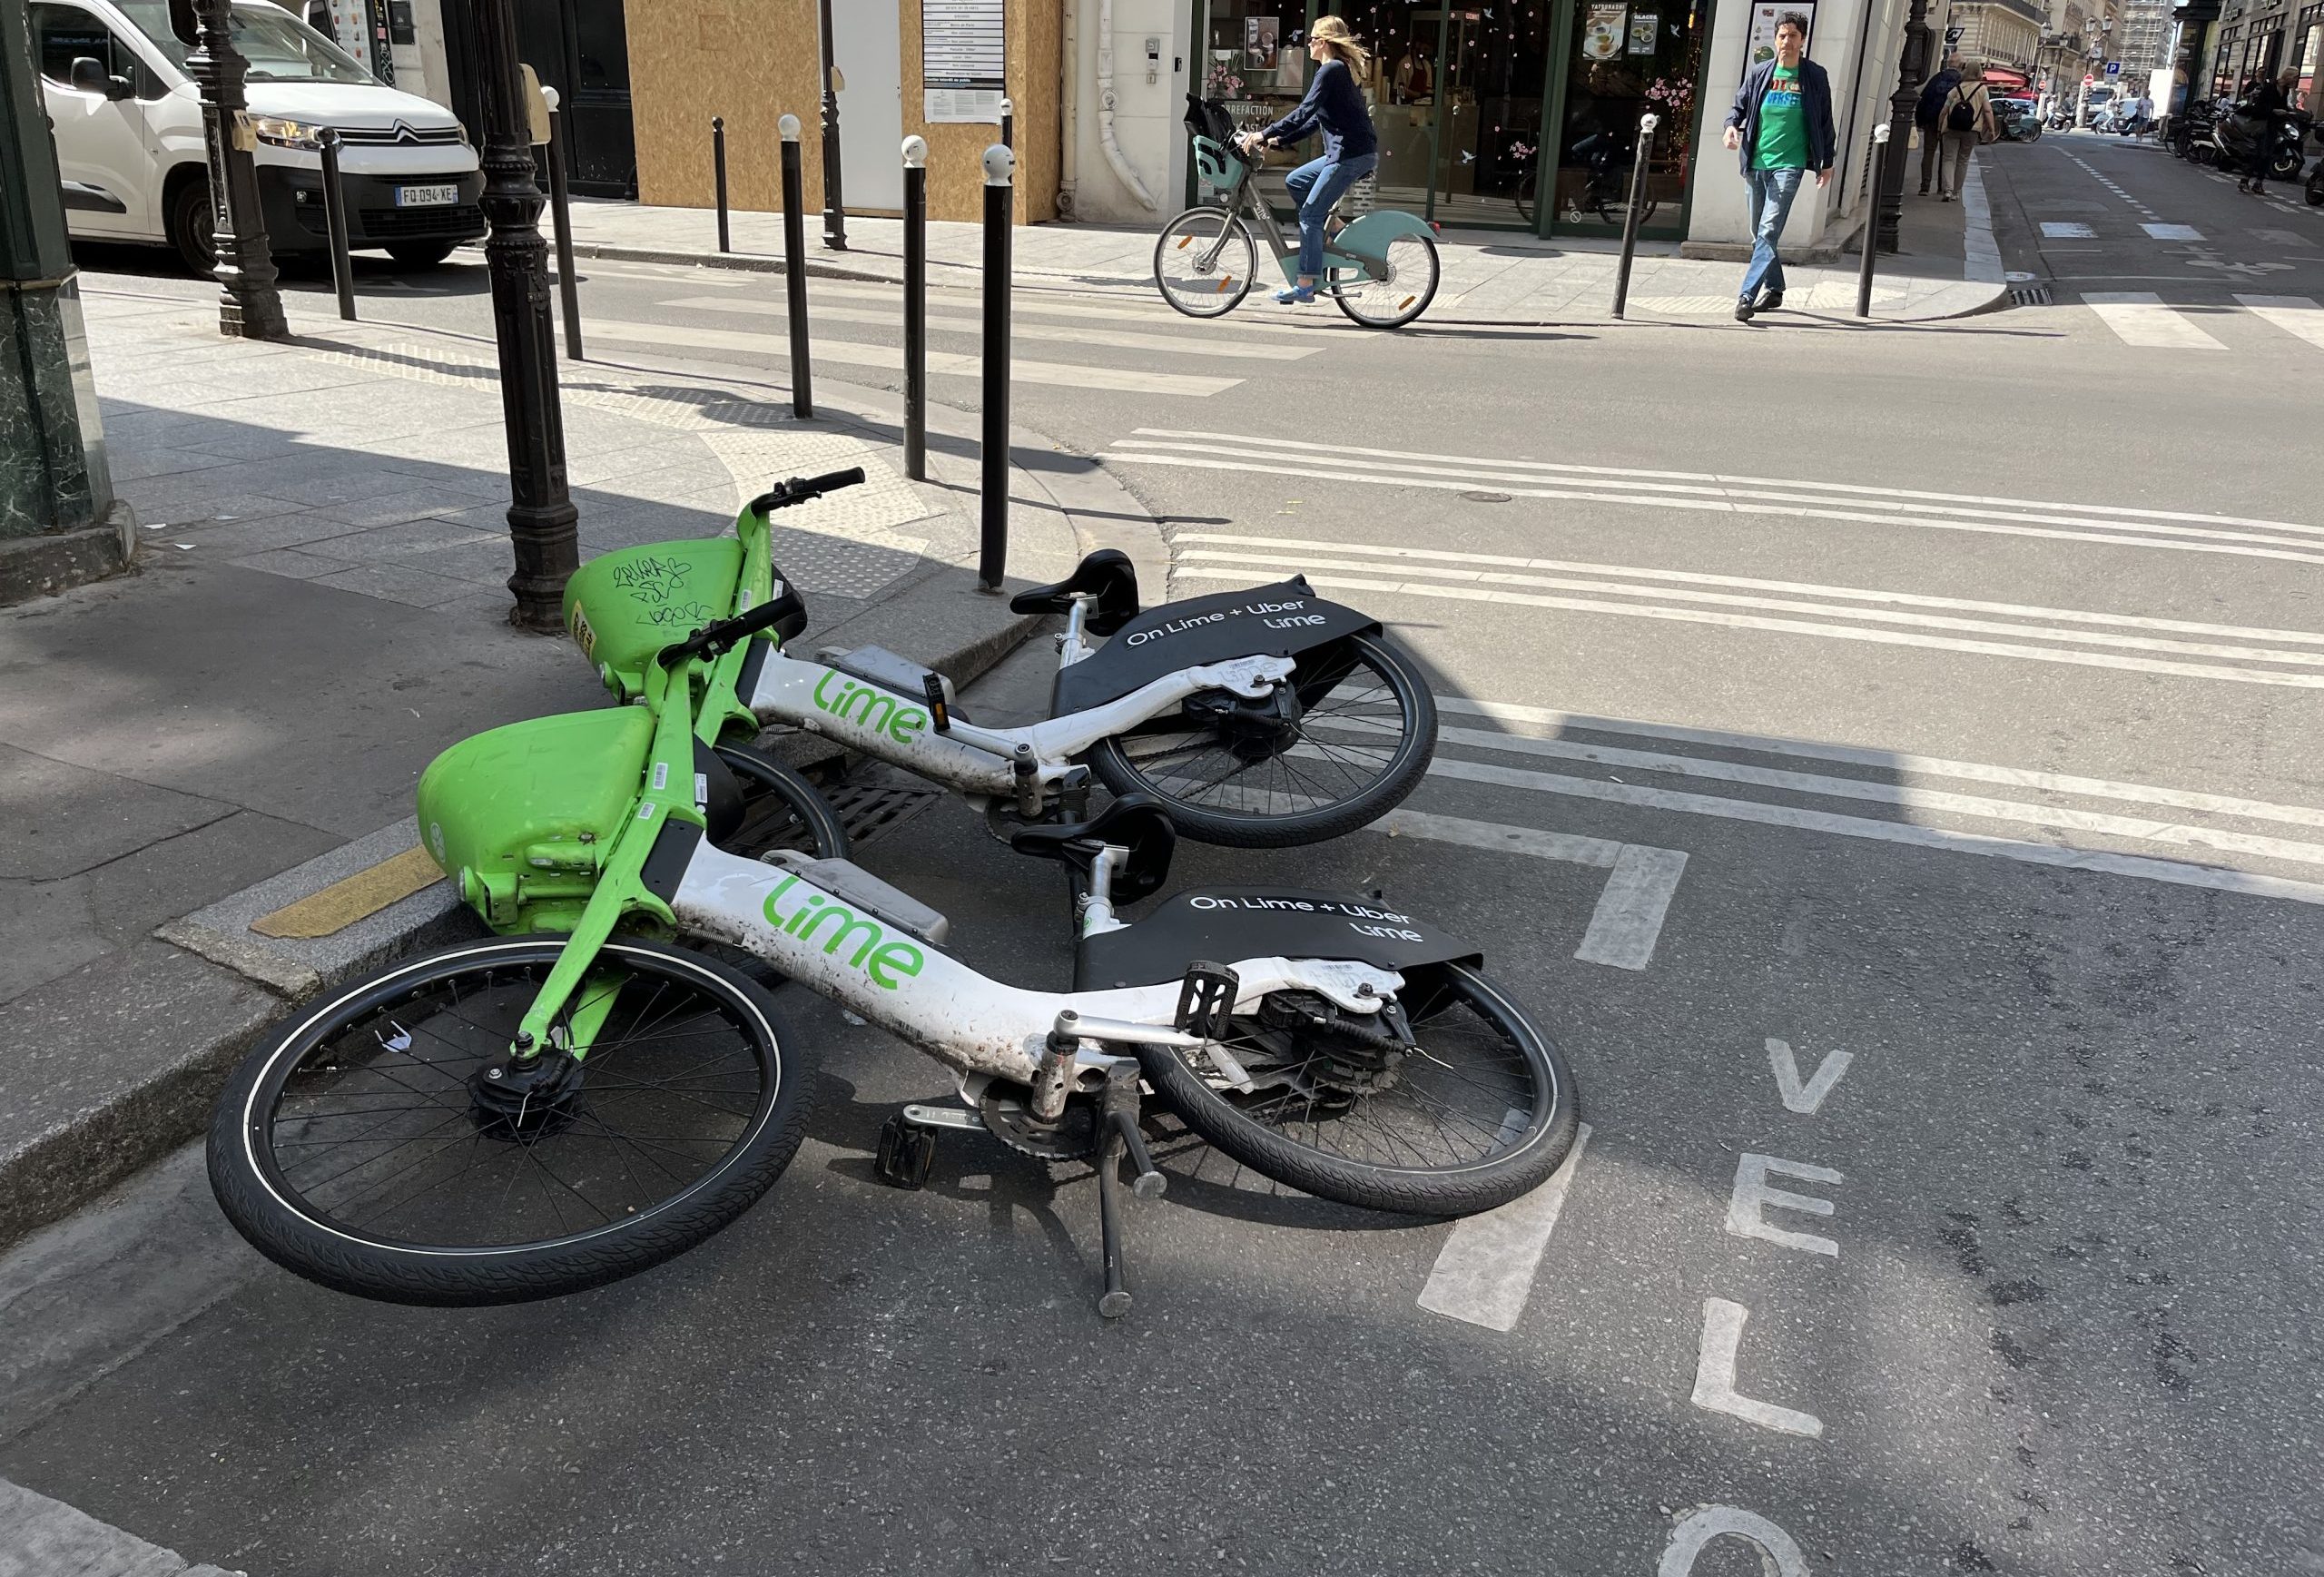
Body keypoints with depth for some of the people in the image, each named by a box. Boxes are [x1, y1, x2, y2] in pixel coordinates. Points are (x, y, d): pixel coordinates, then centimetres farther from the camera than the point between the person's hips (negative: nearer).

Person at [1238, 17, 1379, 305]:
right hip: (1347, 152, 9)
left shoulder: (1331, 70, -9)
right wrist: (1278, 140, 15)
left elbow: (1305, 112, -18)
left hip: (1351, 154, -9)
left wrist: (1265, 134, -16)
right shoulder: (1342, 69, 21)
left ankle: (1305, 287, -8)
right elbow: (1315, 119, 21)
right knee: (1295, 181, 17)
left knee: (1309, 215, -8)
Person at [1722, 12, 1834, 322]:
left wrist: (1827, 163, 8)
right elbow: (1739, 105, 12)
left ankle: (1746, 296, -23)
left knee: (1768, 233, -16)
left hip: (1788, 165, -4)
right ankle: (1775, 290, 28)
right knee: (1759, 235, 12)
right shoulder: (1759, 73, 6)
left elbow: (1825, 121, 8)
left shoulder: (1815, 76, 1)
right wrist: (1732, 126, -12)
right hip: (1756, 163, 4)